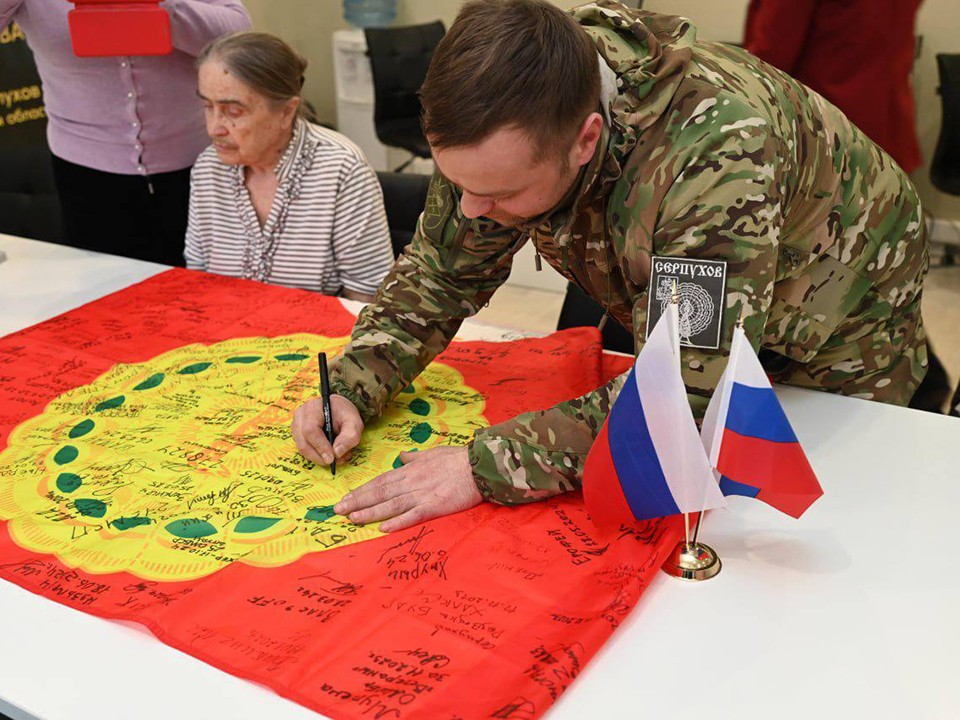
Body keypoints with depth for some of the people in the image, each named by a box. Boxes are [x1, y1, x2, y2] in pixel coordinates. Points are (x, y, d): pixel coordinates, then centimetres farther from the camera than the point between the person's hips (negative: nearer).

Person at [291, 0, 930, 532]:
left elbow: (684, 401, -43)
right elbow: (444, 269, -10)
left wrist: (485, 466, -43)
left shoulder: (716, 150, -45)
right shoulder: (507, 122, -24)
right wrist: (354, 388, -24)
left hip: (835, 343, -5)